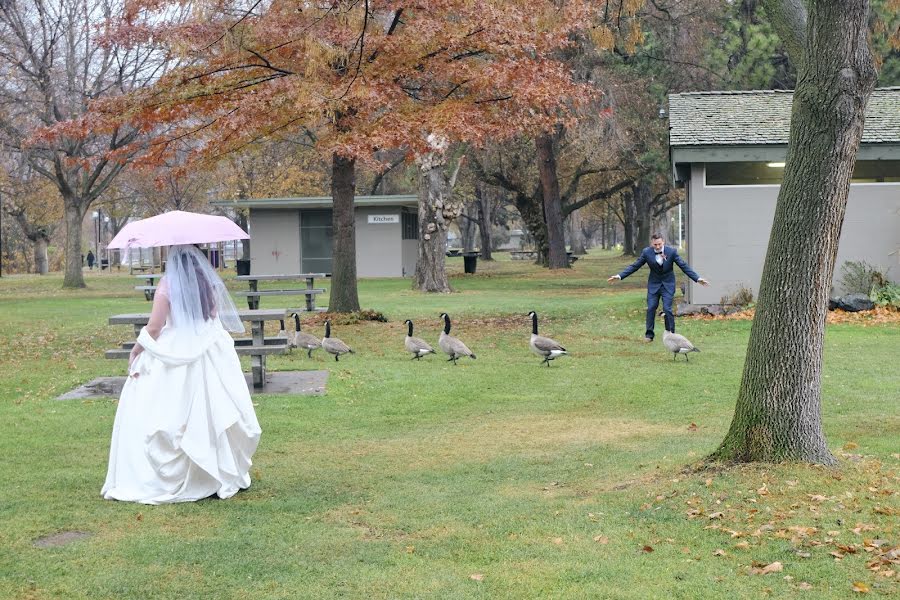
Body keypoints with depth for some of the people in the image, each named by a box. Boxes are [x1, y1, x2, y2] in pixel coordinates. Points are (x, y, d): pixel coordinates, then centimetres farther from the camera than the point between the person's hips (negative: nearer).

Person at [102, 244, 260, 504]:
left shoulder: (168, 284, -10)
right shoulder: (209, 283, 5)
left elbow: (153, 328, -11)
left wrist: (135, 352, 2)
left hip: (175, 357, -5)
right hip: (209, 355, 5)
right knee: (208, 414, 11)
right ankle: (217, 476, 16)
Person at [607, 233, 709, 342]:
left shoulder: (672, 251, -13)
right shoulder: (647, 252, -9)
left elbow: (684, 266, -9)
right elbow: (634, 266, -4)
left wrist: (697, 278, -15)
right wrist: (620, 276, -11)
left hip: (668, 284, -2)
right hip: (653, 284, 2)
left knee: (667, 309, -9)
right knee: (651, 308, -3)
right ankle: (649, 334, 8)